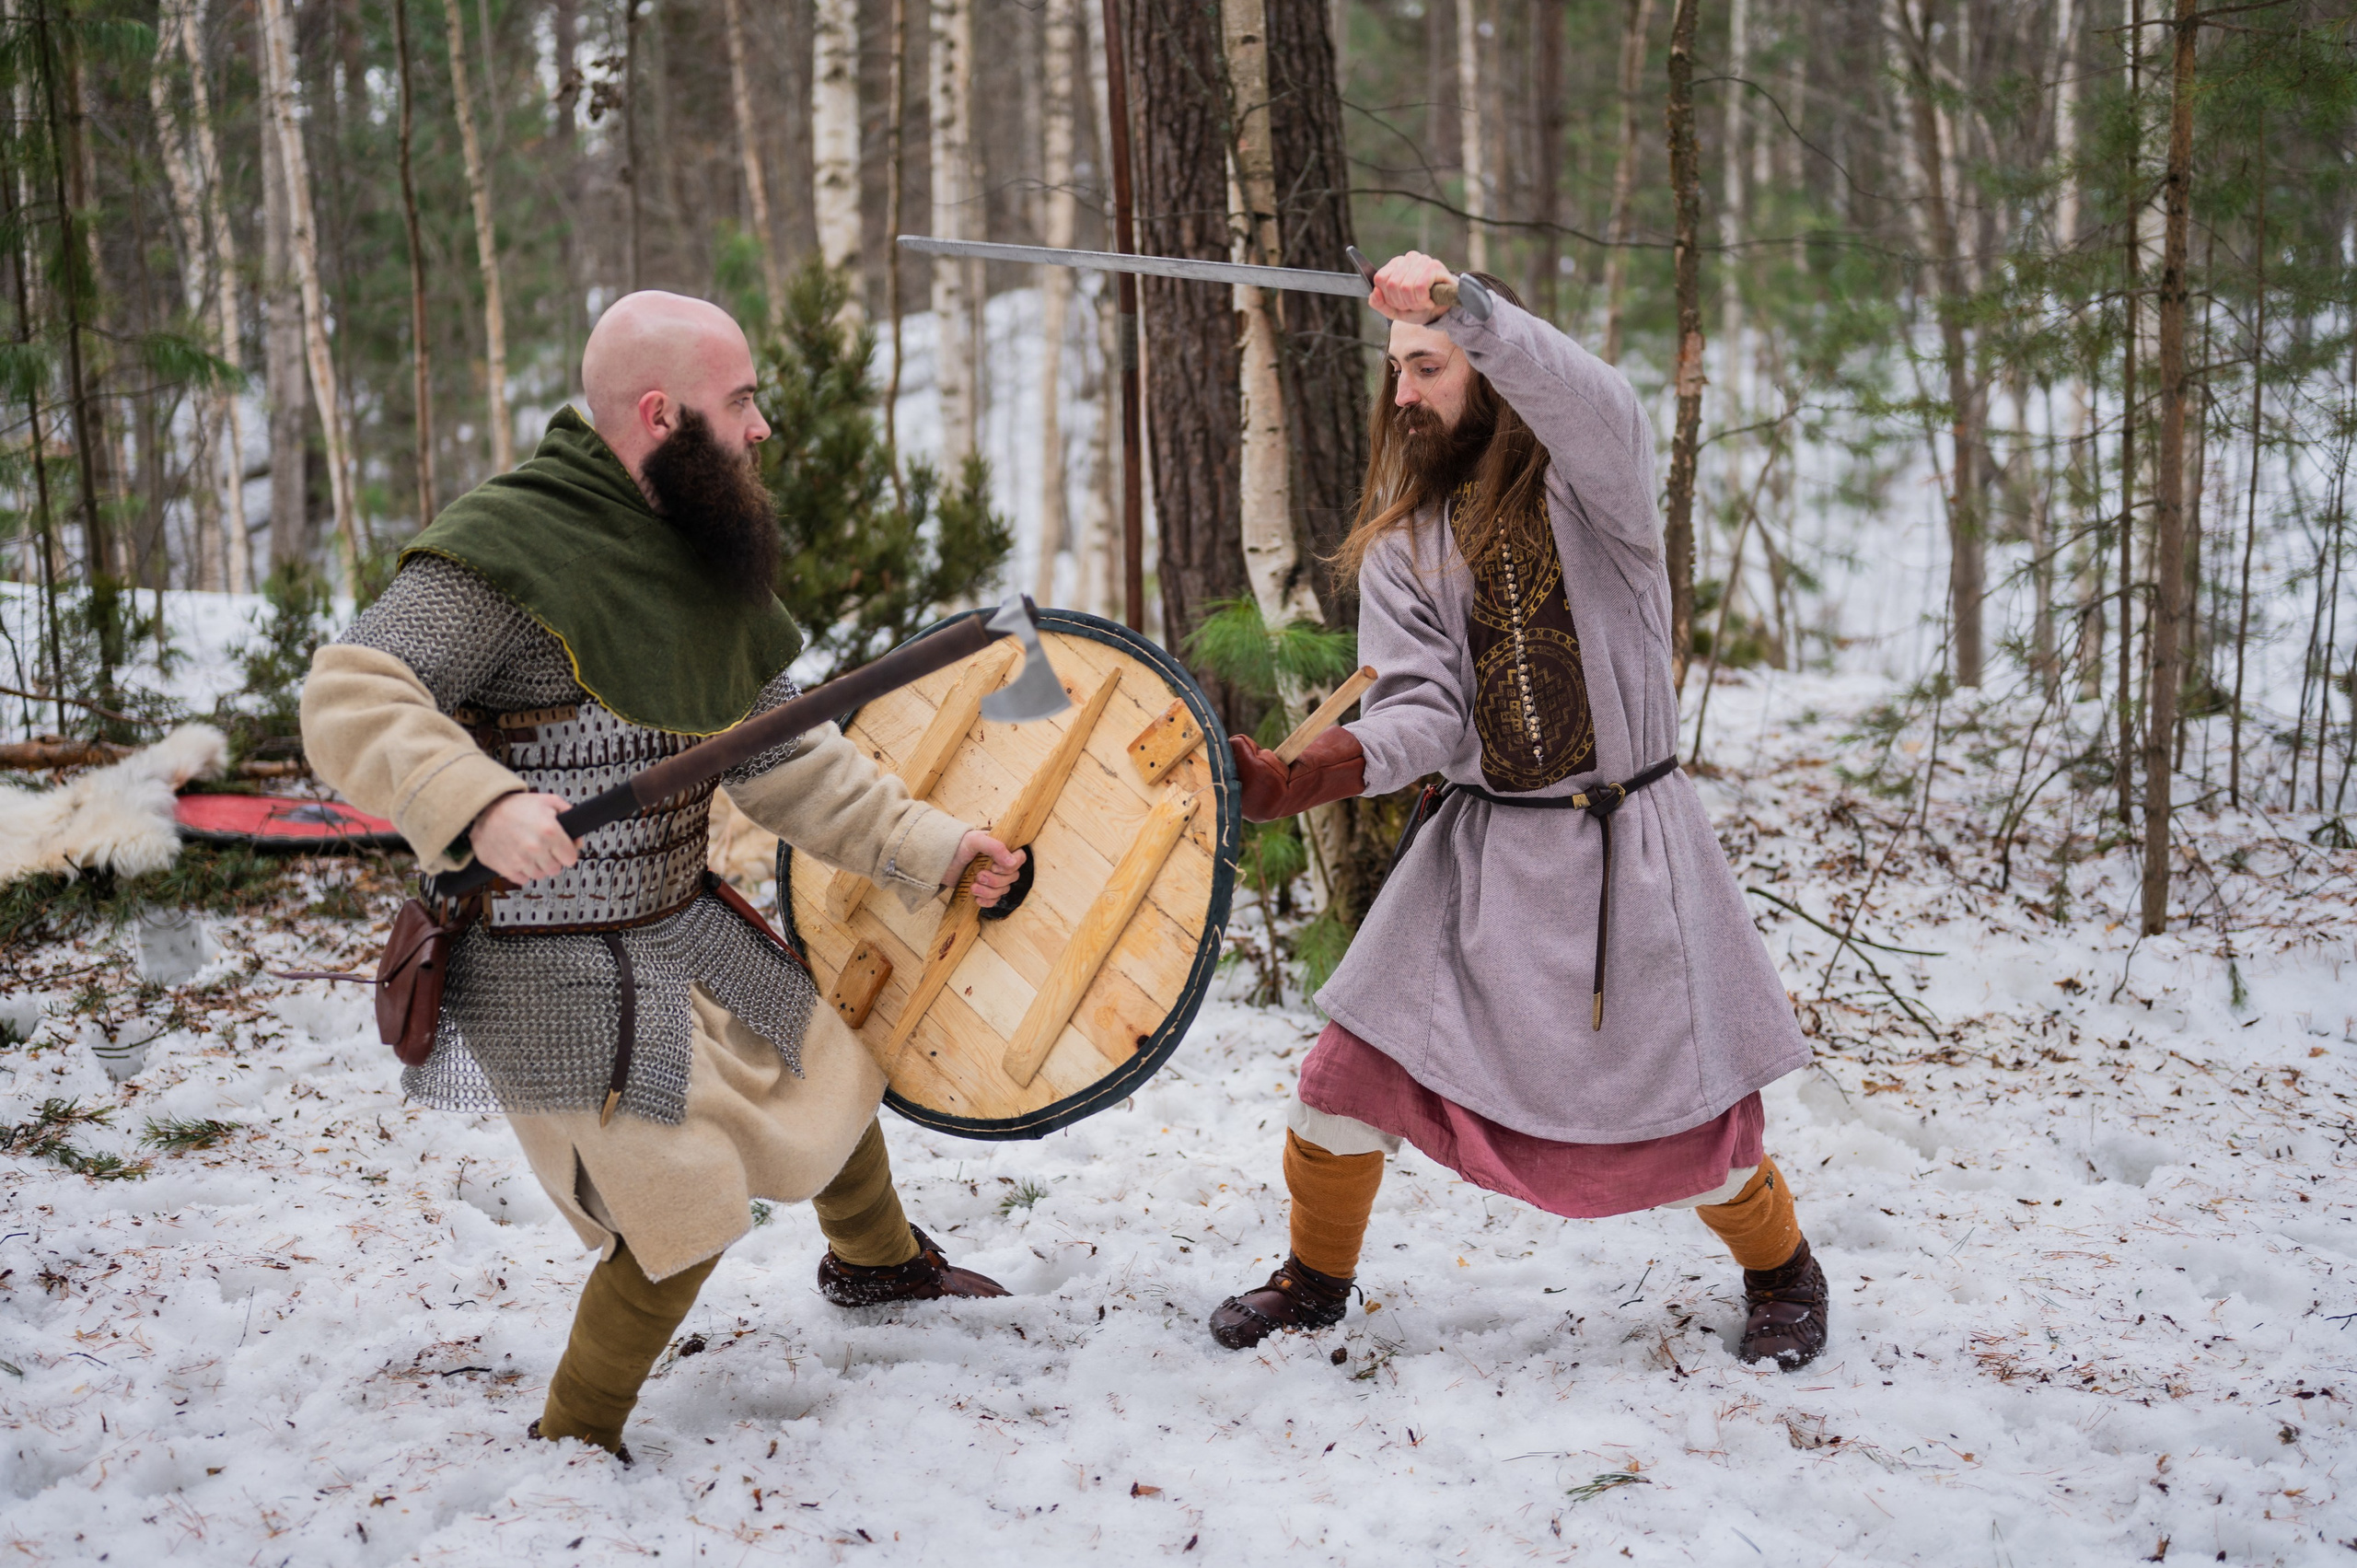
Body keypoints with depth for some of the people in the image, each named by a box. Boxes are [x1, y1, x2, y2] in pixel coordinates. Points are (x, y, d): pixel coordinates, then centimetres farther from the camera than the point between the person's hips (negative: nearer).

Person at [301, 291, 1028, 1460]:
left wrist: (922, 847, 7)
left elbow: (784, 762, 11)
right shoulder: (505, 552, -23)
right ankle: (571, 1443, 21)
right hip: (554, 967, -9)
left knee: (826, 1074, 24)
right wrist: (480, 804, -45)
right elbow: (349, 701, -30)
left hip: (685, 925, 9)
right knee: (685, 1210, -3)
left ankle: (876, 1260, 56)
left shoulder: (706, 562, 4)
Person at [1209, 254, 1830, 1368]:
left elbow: (1596, 409, -31)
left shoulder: (1590, 487, -6)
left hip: (1628, 846, -3)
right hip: (1481, 848, 4)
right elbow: (1421, 710, -6)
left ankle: (1781, 1274, 30)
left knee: (1683, 1106, 1)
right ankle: (1315, 1279, 22)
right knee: (1348, 1072, -3)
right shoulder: (1402, 545, 5)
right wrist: (1306, 776, -26)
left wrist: (1464, 304, -46)